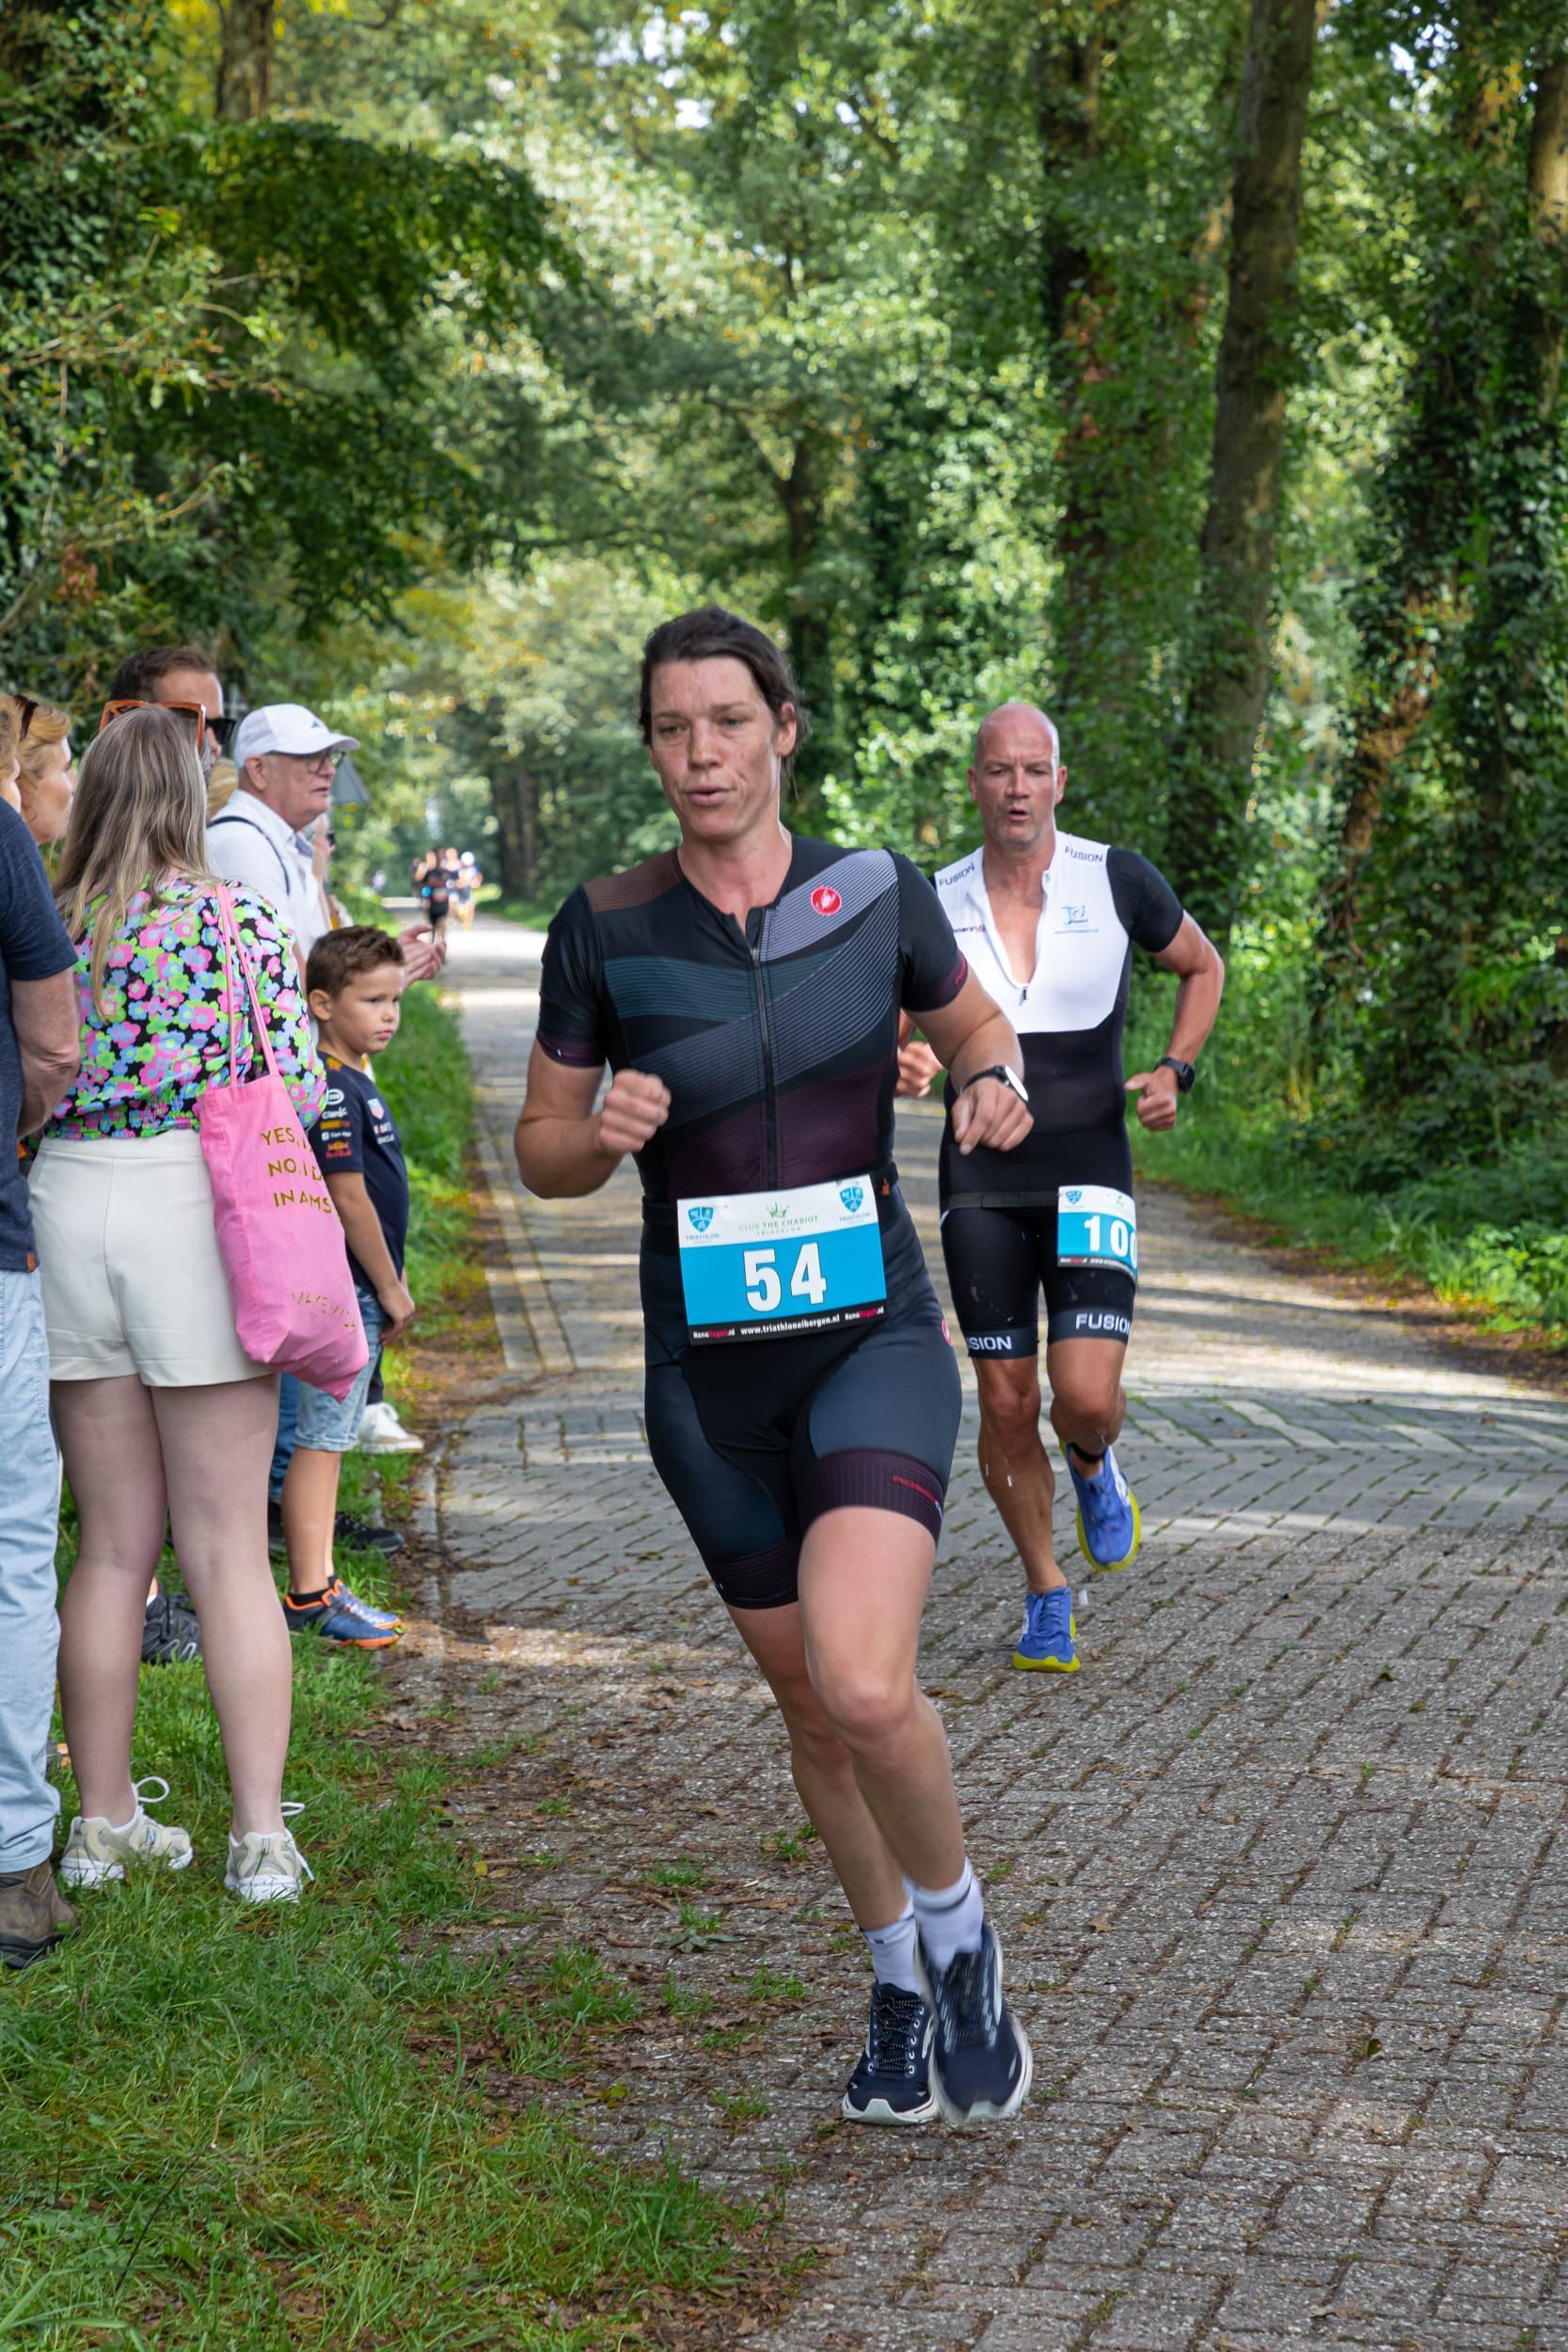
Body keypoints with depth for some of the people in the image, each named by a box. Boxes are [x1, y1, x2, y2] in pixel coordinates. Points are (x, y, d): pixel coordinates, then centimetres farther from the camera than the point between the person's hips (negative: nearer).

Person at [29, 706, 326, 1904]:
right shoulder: (240, 922, -5)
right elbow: (298, 1088, -4)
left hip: (64, 1205, 3)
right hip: (195, 1210, -3)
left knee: (113, 1544, 13)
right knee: (228, 1545, 3)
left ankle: (105, 1819, 18)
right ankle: (261, 1834, 2)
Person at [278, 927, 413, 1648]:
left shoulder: (354, 1080, 14)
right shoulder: (332, 1088, -17)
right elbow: (349, 1197, -19)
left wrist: (389, 1285, 20)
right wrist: (391, 1290, -13)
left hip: (358, 1295, 10)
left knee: (330, 1438, 14)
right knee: (321, 1440, -5)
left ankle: (320, 1585, 20)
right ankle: (309, 1596, -1)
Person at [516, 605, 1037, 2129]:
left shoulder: (876, 893, -4)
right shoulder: (607, 928, -5)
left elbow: (971, 1023, 15)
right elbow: (541, 1152, 3)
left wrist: (992, 1089, -8)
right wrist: (602, 1133, -20)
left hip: (875, 1337, -2)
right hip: (708, 1372, 2)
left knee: (862, 1686, -22)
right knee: (810, 1704, 14)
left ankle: (959, 1930, 7)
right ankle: (901, 1984, 38)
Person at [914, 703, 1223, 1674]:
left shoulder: (1118, 880, -3)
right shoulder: (935, 905, 0)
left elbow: (1203, 966, 14)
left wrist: (1175, 1073, -2)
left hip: (1090, 1179, -1)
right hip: (982, 1186, 1)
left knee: (1087, 1398, -14)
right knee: (1008, 1405, 2)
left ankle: (1094, 1466, 24)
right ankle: (1047, 1596, 22)